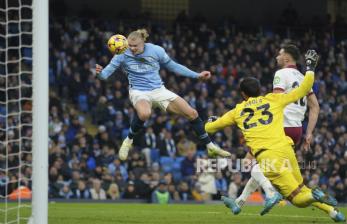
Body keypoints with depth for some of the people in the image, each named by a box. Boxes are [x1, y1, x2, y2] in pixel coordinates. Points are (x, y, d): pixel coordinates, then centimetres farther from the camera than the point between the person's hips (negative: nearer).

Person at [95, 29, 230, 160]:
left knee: (192, 114, -6)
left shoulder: (156, 51, -4)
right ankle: (128, 141, -13)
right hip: (139, 92, -3)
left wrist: (197, 75, 9)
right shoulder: (123, 55, -9)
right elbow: (106, 73, -10)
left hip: (158, 90, 3)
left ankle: (210, 147, 11)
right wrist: (100, 72, -35)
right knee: (144, 114, -40)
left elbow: (173, 66, 10)